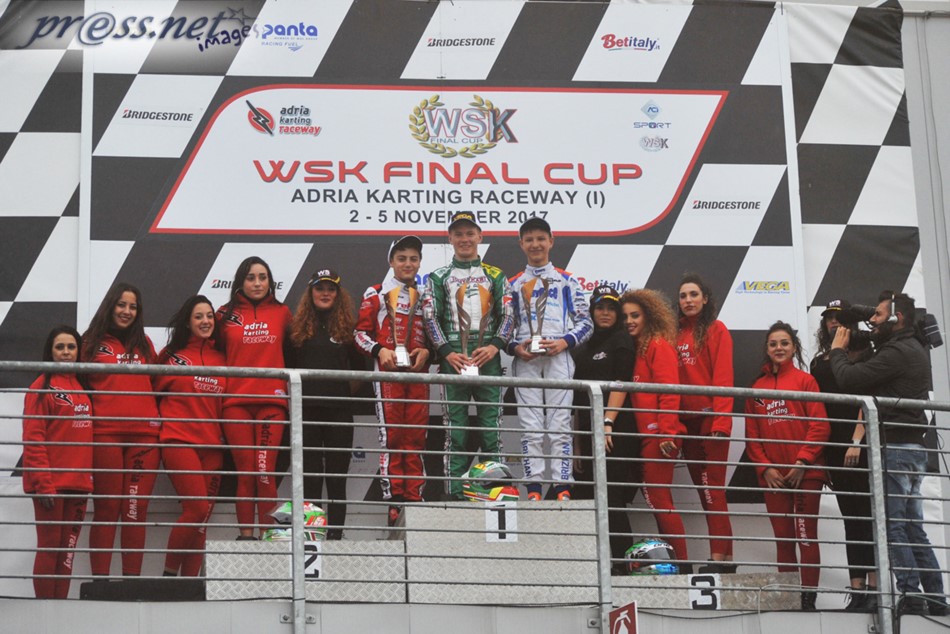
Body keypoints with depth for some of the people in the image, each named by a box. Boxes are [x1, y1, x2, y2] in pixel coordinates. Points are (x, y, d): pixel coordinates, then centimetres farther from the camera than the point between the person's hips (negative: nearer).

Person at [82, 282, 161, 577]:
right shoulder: (93, 342, 10)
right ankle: (100, 579, -3)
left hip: (144, 434, 2)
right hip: (105, 435, -2)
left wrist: (158, 421, 10)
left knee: (136, 509, -1)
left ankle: (132, 578, 2)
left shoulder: (144, 344, 18)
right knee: (106, 509, -4)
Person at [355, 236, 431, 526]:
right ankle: (394, 501, -10)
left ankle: (414, 499, 5)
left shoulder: (426, 296, 19)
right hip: (388, 372, -3)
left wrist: (426, 350, 1)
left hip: (418, 372, 4)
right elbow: (361, 332, 4)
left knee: (416, 437, 2)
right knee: (391, 436, -10)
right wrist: (380, 350, -12)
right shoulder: (376, 294, 8)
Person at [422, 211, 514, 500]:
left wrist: (495, 345, -8)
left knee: (491, 422, -1)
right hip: (453, 358, -1)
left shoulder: (495, 276, 14)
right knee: (455, 425, -3)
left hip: (488, 358, 1)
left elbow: (507, 314, 8)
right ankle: (455, 492, -2)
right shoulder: (439, 277, 12)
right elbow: (430, 317, 5)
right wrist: (447, 352, -8)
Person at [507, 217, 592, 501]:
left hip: (558, 358, -2)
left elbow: (585, 322, 8)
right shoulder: (513, 284, 17)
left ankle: (563, 487, -7)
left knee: (559, 424, -6)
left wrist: (563, 342, -8)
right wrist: (515, 347, -5)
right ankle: (534, 488, -3)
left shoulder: (567, 281, 12)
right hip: (525, 360, 2)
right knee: (530, 427, -3)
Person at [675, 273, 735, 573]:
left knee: (713, 488, -11)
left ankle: (718, 557, -13)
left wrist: (720, 422, -16)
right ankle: (726, 556, 11)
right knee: (705, 489, 7)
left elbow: (723, 378, -8)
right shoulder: (676, 334, 15)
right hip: (686, 422, 6)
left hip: (711, 420, -6)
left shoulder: (716, 330, -1)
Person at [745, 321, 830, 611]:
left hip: (805, 474, -3)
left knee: (806, 536, -3)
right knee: (783, 538, 7)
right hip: (773, 476, 3)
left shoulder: (805, 380, 2)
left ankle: (809, 596, -1)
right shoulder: (757, 387, 11)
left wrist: (802, 462, -12)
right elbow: (751, 435, 10)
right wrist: (765, 468, -3)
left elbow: (820, 426, -4)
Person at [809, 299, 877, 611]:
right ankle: (857, 590, 2)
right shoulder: (818, 362, 18)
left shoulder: (862, 356, 2)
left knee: (866, 515, -8)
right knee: (851, 518, 4)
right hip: (834, 449, 5)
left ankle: (874, 588, -10)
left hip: (860, 445, -5)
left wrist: (857, 441, -16)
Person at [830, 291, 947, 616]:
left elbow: (849, 379, -18)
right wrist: (848, 355, 10)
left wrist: (837, 350, 0)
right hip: (912, 447, 10)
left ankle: (911, 595, -10)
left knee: (893, 525, -8)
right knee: (913, 527, 10)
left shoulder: (897, 352, -14)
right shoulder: (914, 350, 18)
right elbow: (870, 379, 18)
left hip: (896, 448, -10)